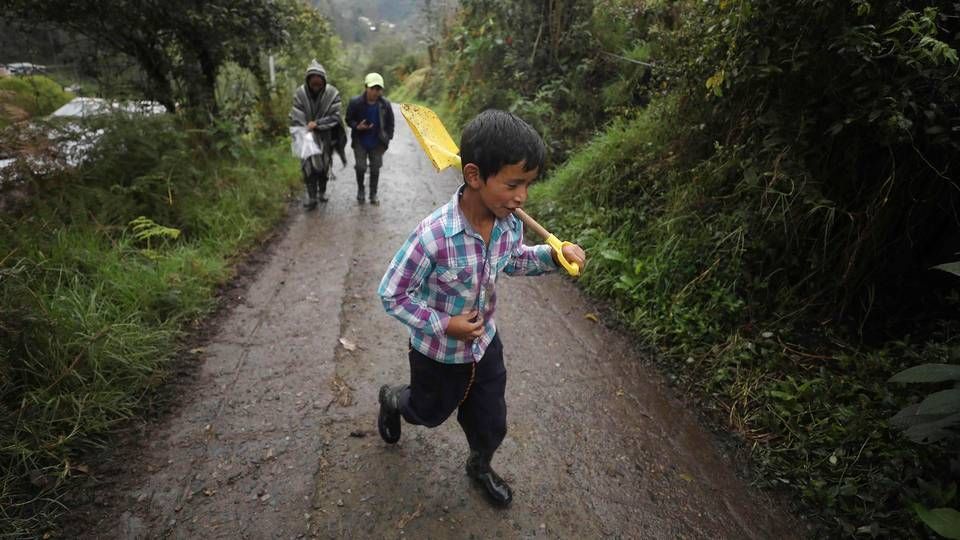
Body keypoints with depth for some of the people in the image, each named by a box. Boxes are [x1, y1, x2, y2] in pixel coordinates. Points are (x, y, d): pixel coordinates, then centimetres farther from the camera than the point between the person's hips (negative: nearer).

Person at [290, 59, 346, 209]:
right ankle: (311, 196, 5)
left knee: (324, 165, 13)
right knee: (309, 166, -5)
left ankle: (322, 191, 33)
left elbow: (335, 117, -15)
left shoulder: (332, 93, -15)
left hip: (326, 137, 1)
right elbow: (295, 118, -12)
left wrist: (317, 123, -25)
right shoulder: (300, 93, -13)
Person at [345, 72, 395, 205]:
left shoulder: (385, 104, -10)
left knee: (375, 169, 8)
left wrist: (387, 138, -1)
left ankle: (373, 194, 23)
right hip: (360, 142, -1)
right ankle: (360, 190, 26)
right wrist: (357, 126, -23)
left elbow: (390, 123, 3)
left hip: (377, 143, 2)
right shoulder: (355, 102, -15)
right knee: (360, 167, -1)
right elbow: (349, 120, -3)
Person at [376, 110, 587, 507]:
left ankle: (480, 466, 55)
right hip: (439, 352, -4)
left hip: (485, 344, 5)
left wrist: (553, 255, -11)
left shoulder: (510, 224, -16)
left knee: (492, 423, 21)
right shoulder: (433, 236, -35)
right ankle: (391, 399, 60)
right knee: (430, 414, 25)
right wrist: (444, 325, -26)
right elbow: (391, 295, -23)